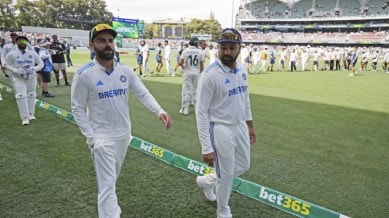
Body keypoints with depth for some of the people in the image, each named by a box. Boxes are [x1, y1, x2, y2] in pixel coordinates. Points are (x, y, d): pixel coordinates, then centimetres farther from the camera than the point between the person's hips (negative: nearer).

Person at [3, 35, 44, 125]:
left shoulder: (33, 53, 3)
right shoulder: (12, 54, -1)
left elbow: (41, 64, 6)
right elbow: (6, 64, 2)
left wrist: (34, 69, -14)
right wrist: (16, 70, -15)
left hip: (31, 77, 3)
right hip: (18, 78, -2)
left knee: (31, 95, 11)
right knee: (21, 96, -12)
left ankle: (31, 114, 27)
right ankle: (25, 117, -12)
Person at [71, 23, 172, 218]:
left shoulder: (125, 71, -1)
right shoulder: (84, 74, -14)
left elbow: (143, 93, -8)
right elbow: (77, 108, -10)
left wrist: (159, 111, -27)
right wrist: (91, 137, -16)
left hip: (124, 135, 6)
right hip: (102, 138, -5)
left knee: (112, 179, 26)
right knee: (107, 185, -1)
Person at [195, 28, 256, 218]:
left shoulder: (242, 70, 2)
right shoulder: (210, 74, -21)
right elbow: (201, 112, -21)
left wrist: (250, 125, 17)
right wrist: (206, 148, -22)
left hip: (240, 126, 8)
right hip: (221, 129, -7)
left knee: (243, 166, 21)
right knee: (226, 174, 7)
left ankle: (205, 181, 42)